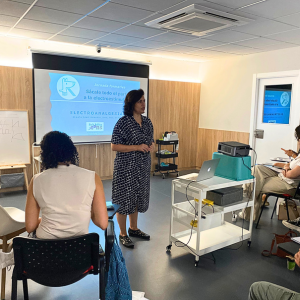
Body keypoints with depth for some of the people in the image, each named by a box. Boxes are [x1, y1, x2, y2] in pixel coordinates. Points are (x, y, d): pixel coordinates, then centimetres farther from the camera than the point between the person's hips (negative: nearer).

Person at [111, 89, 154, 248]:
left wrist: (151, 146, -6)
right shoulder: (123, 122, -14)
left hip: (143, 166, 7)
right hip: (126, 167, -7)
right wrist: (137, 147, -22)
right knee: (124, 199, 2)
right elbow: (114, 146, -15)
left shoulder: (147, 122, 6)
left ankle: (133, 228, 36)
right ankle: (123, 234, 20)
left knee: (138, 198, 17)